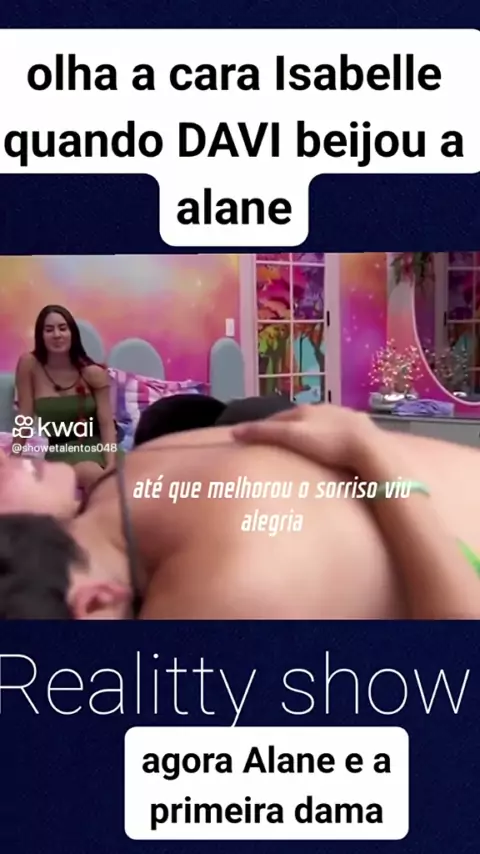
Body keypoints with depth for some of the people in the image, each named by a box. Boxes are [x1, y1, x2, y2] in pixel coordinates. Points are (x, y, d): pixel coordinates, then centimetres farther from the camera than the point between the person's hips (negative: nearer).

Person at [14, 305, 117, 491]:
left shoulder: (93, 373, -6)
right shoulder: (29, 364, -7)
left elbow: (106, 423, -8)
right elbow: (25, 418, -4)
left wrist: (111, 467, -21)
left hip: (91, 447, 1)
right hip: (55, 451, -1)